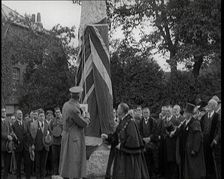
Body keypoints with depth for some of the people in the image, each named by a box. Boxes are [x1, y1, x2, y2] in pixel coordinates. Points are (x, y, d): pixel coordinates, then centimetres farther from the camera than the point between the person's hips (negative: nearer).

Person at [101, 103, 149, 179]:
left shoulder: (130, 122, -17)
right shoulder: (122, 122, 10)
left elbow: (132, 138, -23)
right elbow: (116, 136, 14)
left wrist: (121, 145, -18)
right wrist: (107, 136, 0)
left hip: (129, 155, -9)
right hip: (122, 154, 9)